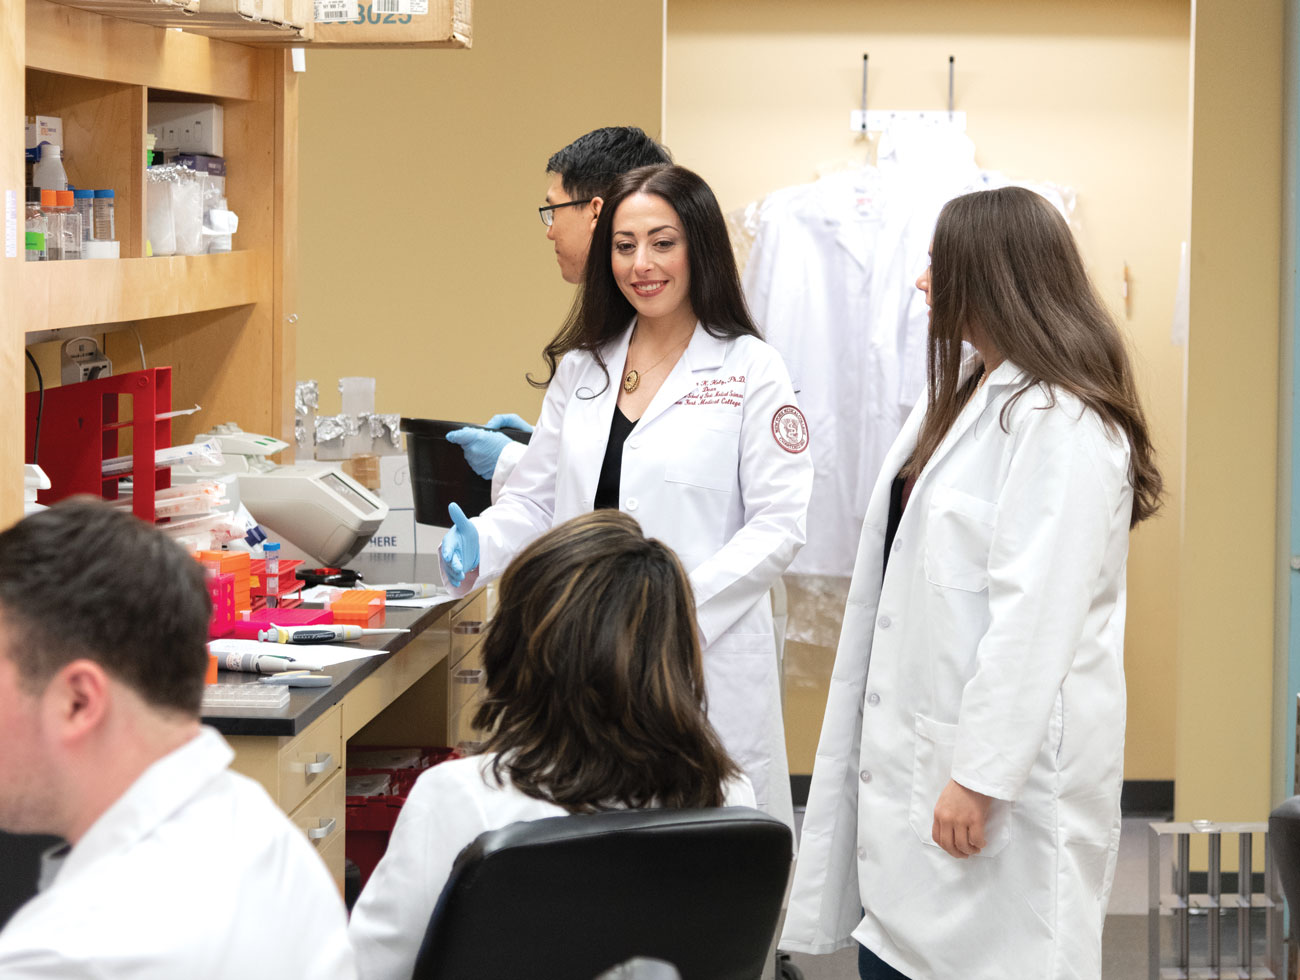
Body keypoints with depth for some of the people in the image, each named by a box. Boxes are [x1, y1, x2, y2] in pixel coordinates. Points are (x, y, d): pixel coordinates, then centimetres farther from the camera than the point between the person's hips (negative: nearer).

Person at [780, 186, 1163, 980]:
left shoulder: (1060, 423, -17)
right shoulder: (966, 394, 14)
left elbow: (1035, 614, -22)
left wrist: (981, 774, -22)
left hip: (1010, 756, -9)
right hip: (921, 740, 9)